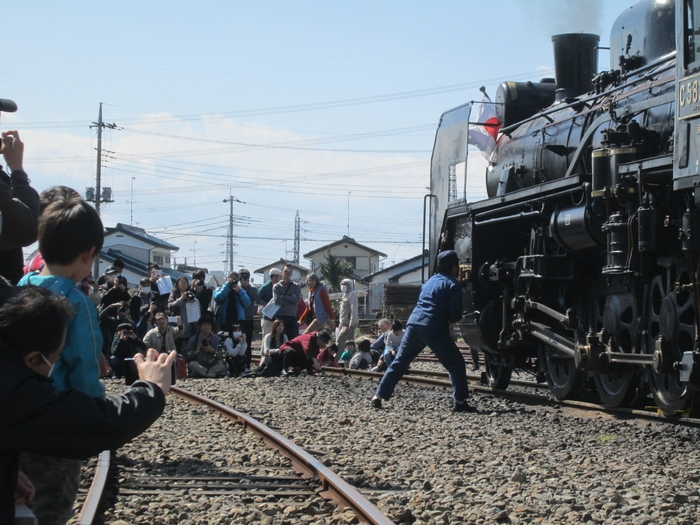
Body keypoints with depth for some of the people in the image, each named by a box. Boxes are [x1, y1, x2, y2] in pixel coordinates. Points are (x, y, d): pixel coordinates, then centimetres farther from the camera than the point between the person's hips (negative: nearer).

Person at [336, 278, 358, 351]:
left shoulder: (352, 295, -9)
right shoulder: (345, 295, 20)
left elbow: (354, 309, -18)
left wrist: (352, 322, -24)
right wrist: (340, 322, 20)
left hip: (349, 323, -10)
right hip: (344, 323, 10)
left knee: (340, 340, -15)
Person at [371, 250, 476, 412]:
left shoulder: (430, 281, 23)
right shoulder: (453, 284, 1)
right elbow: (456, 314, -6)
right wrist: (450, 319, 17)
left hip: (414, 323, 6)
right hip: (435, 329, -6)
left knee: (399, 362, 13)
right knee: (456, 364, 4)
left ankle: (379, 396, 8)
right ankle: (460, 402, -2)